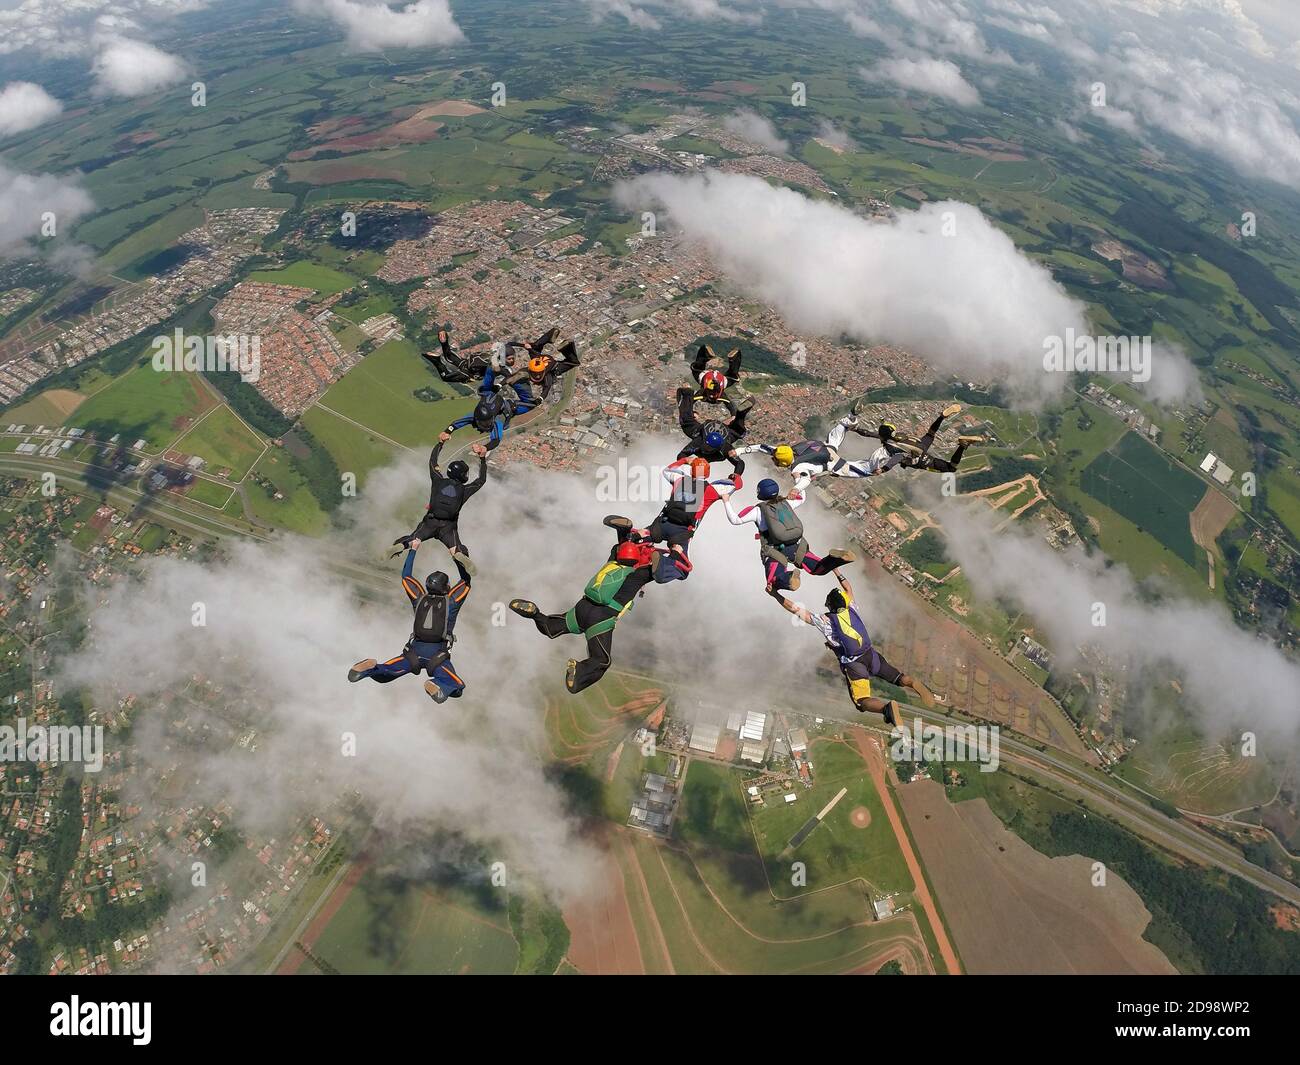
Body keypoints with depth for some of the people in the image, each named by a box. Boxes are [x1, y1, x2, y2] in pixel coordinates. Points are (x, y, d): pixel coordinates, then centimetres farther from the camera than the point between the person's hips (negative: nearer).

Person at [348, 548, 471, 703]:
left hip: (414, 651, 3)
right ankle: (437, 685, -41)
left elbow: (406, 576, 24)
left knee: (382, 674, 8)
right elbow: (466, 580, 17)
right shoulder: (450, 602, 6)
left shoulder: (420, 599, 13)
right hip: (438, 655, -3)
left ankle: (371, 668, -27)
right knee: (457, 686, -8)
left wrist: (413, 550, 28)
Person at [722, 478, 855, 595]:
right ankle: (836, 558, -22)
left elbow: (735, 520, 4)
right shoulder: (786, 502, 17)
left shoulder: (758, 509, 5)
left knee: (772, 585, -19)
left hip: (775, 552, -4)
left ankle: (789, 578, -55)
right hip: (797, 547, 4)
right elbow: (802, 499, 39)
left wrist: (726, 502, 14)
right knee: (819, 568, 13)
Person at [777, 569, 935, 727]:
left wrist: (776, 595, -6)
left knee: (863, 702, -6)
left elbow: (796, 609, -10)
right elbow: (848, 588, 24)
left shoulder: (825, 620, -9)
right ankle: (914, 683, -17)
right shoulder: (852, 610, 4)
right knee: (899, 677, 17)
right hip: (871, 656, 4)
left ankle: (887, 707, -36)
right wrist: (836, 570, 32)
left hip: (853, 665, -4)